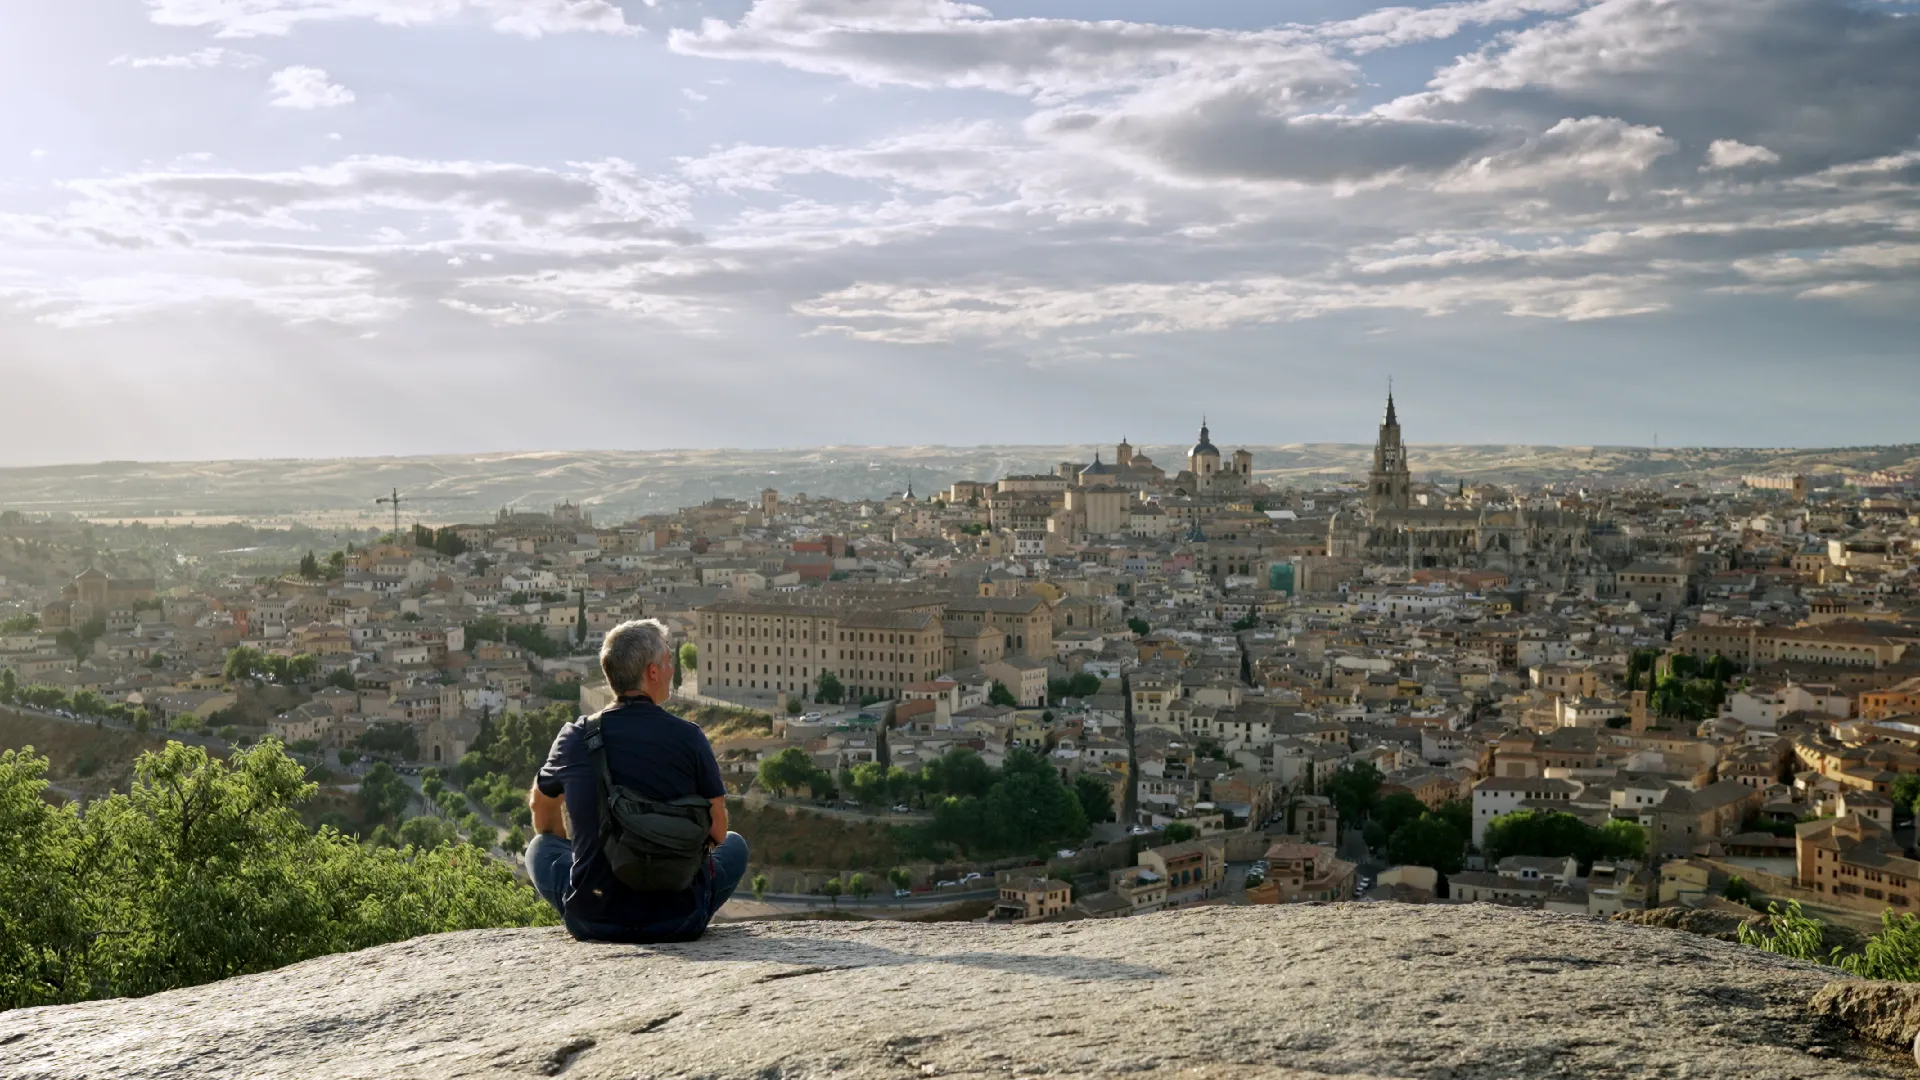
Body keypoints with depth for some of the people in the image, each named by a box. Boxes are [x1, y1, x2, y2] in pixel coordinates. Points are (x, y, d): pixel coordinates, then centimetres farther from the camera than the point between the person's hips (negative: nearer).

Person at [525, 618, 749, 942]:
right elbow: (717, 832, 2)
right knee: (734, 845, 26)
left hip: (592, 921, 2)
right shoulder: (688, 737, -10)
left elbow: (540, 806, 19)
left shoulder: (575, 737, -3)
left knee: (541, 846, 30)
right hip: (678, 922, -1)